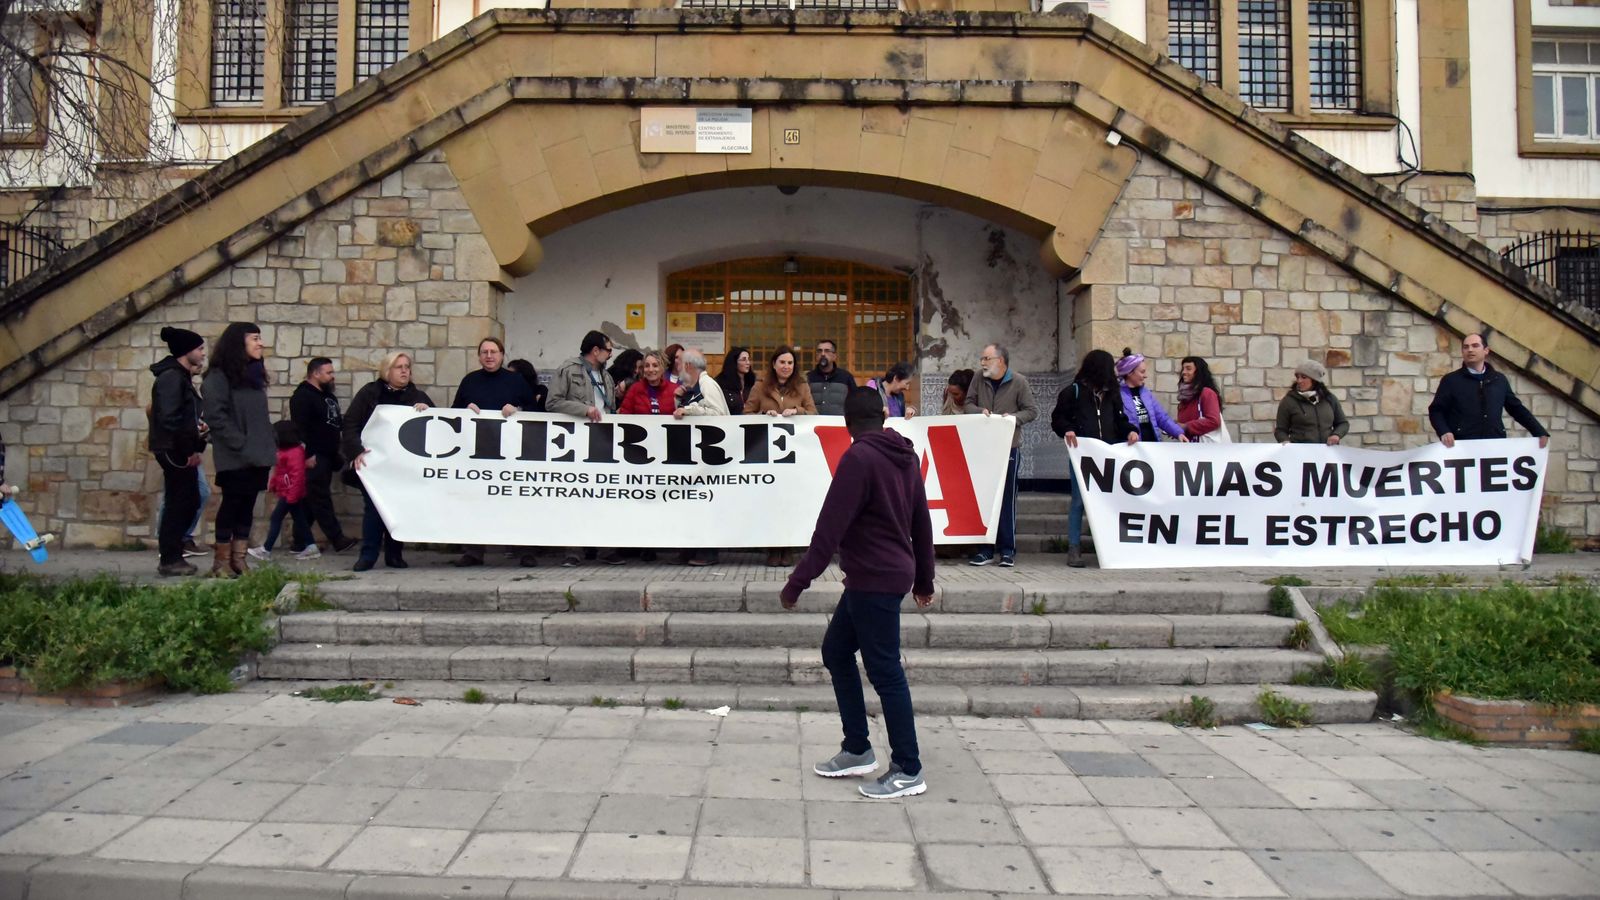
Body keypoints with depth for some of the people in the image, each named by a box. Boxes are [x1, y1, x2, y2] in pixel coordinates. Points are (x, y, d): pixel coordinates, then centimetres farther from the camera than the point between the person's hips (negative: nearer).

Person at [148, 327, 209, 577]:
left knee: (189, 501, 13)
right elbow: (170, 418, -22)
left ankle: (172, 556, 20)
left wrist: (196, 429, 1)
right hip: (174, 451, -10)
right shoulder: (171, 377, -14)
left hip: (181, 450, 10)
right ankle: (170, 560, 3)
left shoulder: (180, 376, 17)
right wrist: (189, 449, -18)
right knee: (178, 503, -4)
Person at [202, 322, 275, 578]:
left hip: (258, 455, 7)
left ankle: (238, 560, 13)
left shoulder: (254, 375, 16)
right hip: (235, 458, -7)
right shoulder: (218, 377, -7)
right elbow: (216, 417, -15)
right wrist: (242, 445, -18)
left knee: (247, 507, 8)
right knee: (232, 505, -1)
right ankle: (221, 562, 9)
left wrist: (270, 446, 9)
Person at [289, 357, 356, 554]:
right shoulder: (302, 396, -10)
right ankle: (337, 539, -10)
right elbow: (299, 427, -18)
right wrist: (308, 454, -22)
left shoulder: (328, 395, 19)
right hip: (314, 457, -9)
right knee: (321, 499, -8)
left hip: (327, 456, 9)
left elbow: (336, 422, 26)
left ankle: (301, 541, 15)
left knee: (310, 500, 11)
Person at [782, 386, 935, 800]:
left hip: (874, 580, -9)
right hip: (893, 574, 9)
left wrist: (797, 583, -17)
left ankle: (908, 771, 8)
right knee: (836, 650, 17)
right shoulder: (906, 456, 11)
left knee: (885, 672, -1)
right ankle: (857, 749, 23)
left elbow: (830, 527, -20)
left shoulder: (859, 457, -16)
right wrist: (924, 580, 25)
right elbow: (922, 523, 16)